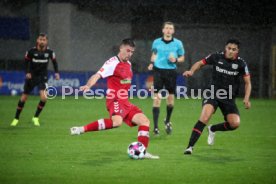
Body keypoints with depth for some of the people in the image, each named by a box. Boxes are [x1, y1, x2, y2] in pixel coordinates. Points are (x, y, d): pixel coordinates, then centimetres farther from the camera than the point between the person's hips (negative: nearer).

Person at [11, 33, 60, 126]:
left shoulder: (50, 52, -10)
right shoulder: (31, 51, -14)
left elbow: (54, 61, 9)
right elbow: (26, 61, 1)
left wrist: (56, 72, 1)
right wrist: (27, 72, -11)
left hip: (43, 77, 0)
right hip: (31, 76, 0)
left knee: (43, 97, -19)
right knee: (24, 97, 4)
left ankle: (36, 117, 3)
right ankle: (16, 118, 21)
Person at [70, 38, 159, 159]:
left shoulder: (128, 64, 14)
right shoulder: (113, 63, -12)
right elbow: (97, 75, -24)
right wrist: (88, 85, -41)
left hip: (125, 102, 9)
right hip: (115, 100, -9)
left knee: (144, 121, 5)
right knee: (117, 121, -35)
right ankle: (82, 129, -29)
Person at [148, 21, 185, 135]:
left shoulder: (178, 43, 2)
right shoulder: (156, 42, 5)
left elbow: (182, 58, 10)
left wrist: (176, 60, -10)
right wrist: (152, 63, 4)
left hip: (171, 72, 0)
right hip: (158, 71, 0)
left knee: (170, 98, 4)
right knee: (157, 98, -7)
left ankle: (168, 121, 31)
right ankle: (155, 127, -4)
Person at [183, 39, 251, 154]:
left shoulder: (241, 64, -6)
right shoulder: (216, 57, -7)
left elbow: (247, 83, 1)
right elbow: (200, 63, 7)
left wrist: (246, 99, -14)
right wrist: (192, 71, -13)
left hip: (229, 98, 2)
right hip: (213, 94, -2)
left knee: (235, 124, -15)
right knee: (204, 118, -26)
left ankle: (212, 129, 16)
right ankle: (190, 147, -22)